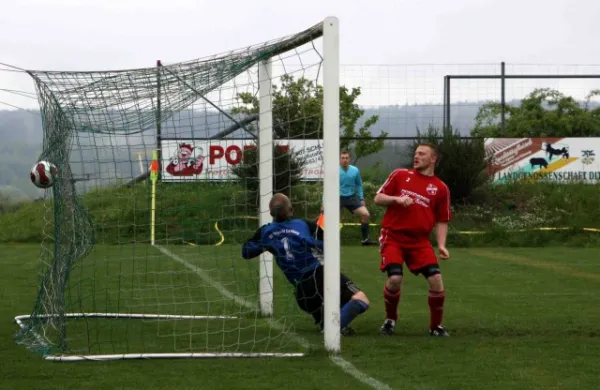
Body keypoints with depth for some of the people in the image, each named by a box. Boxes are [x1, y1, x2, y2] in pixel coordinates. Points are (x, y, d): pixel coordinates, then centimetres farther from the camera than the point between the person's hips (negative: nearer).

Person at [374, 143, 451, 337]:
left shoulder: (441, 188, 5)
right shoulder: (400, 175, 5)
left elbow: (441, 220, 9)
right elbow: (378, 198, 6)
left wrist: (441, 245, -4)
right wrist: (397, 199, -13)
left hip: (419, 240, 1)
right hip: (393, 236, -1)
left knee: (436, 279, -13)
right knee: (395, 279, -20)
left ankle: (436, 326, 8)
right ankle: (390, 320, 9)